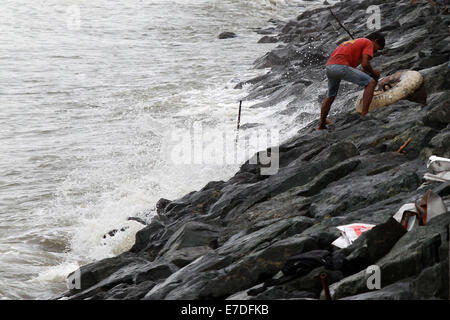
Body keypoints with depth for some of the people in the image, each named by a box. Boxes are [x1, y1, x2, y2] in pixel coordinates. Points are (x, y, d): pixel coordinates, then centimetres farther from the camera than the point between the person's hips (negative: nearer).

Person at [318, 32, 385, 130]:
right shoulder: (369, 43, 8)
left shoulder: (355, 42, 33)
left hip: (329, 66, 9)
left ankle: (321, 125, 36)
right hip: (341, 66, -9)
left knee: (330, 96, 29)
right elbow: (365, 64, -5)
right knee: (371, 82, -6)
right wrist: (373, 73, 13)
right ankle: (364, 115, -17)